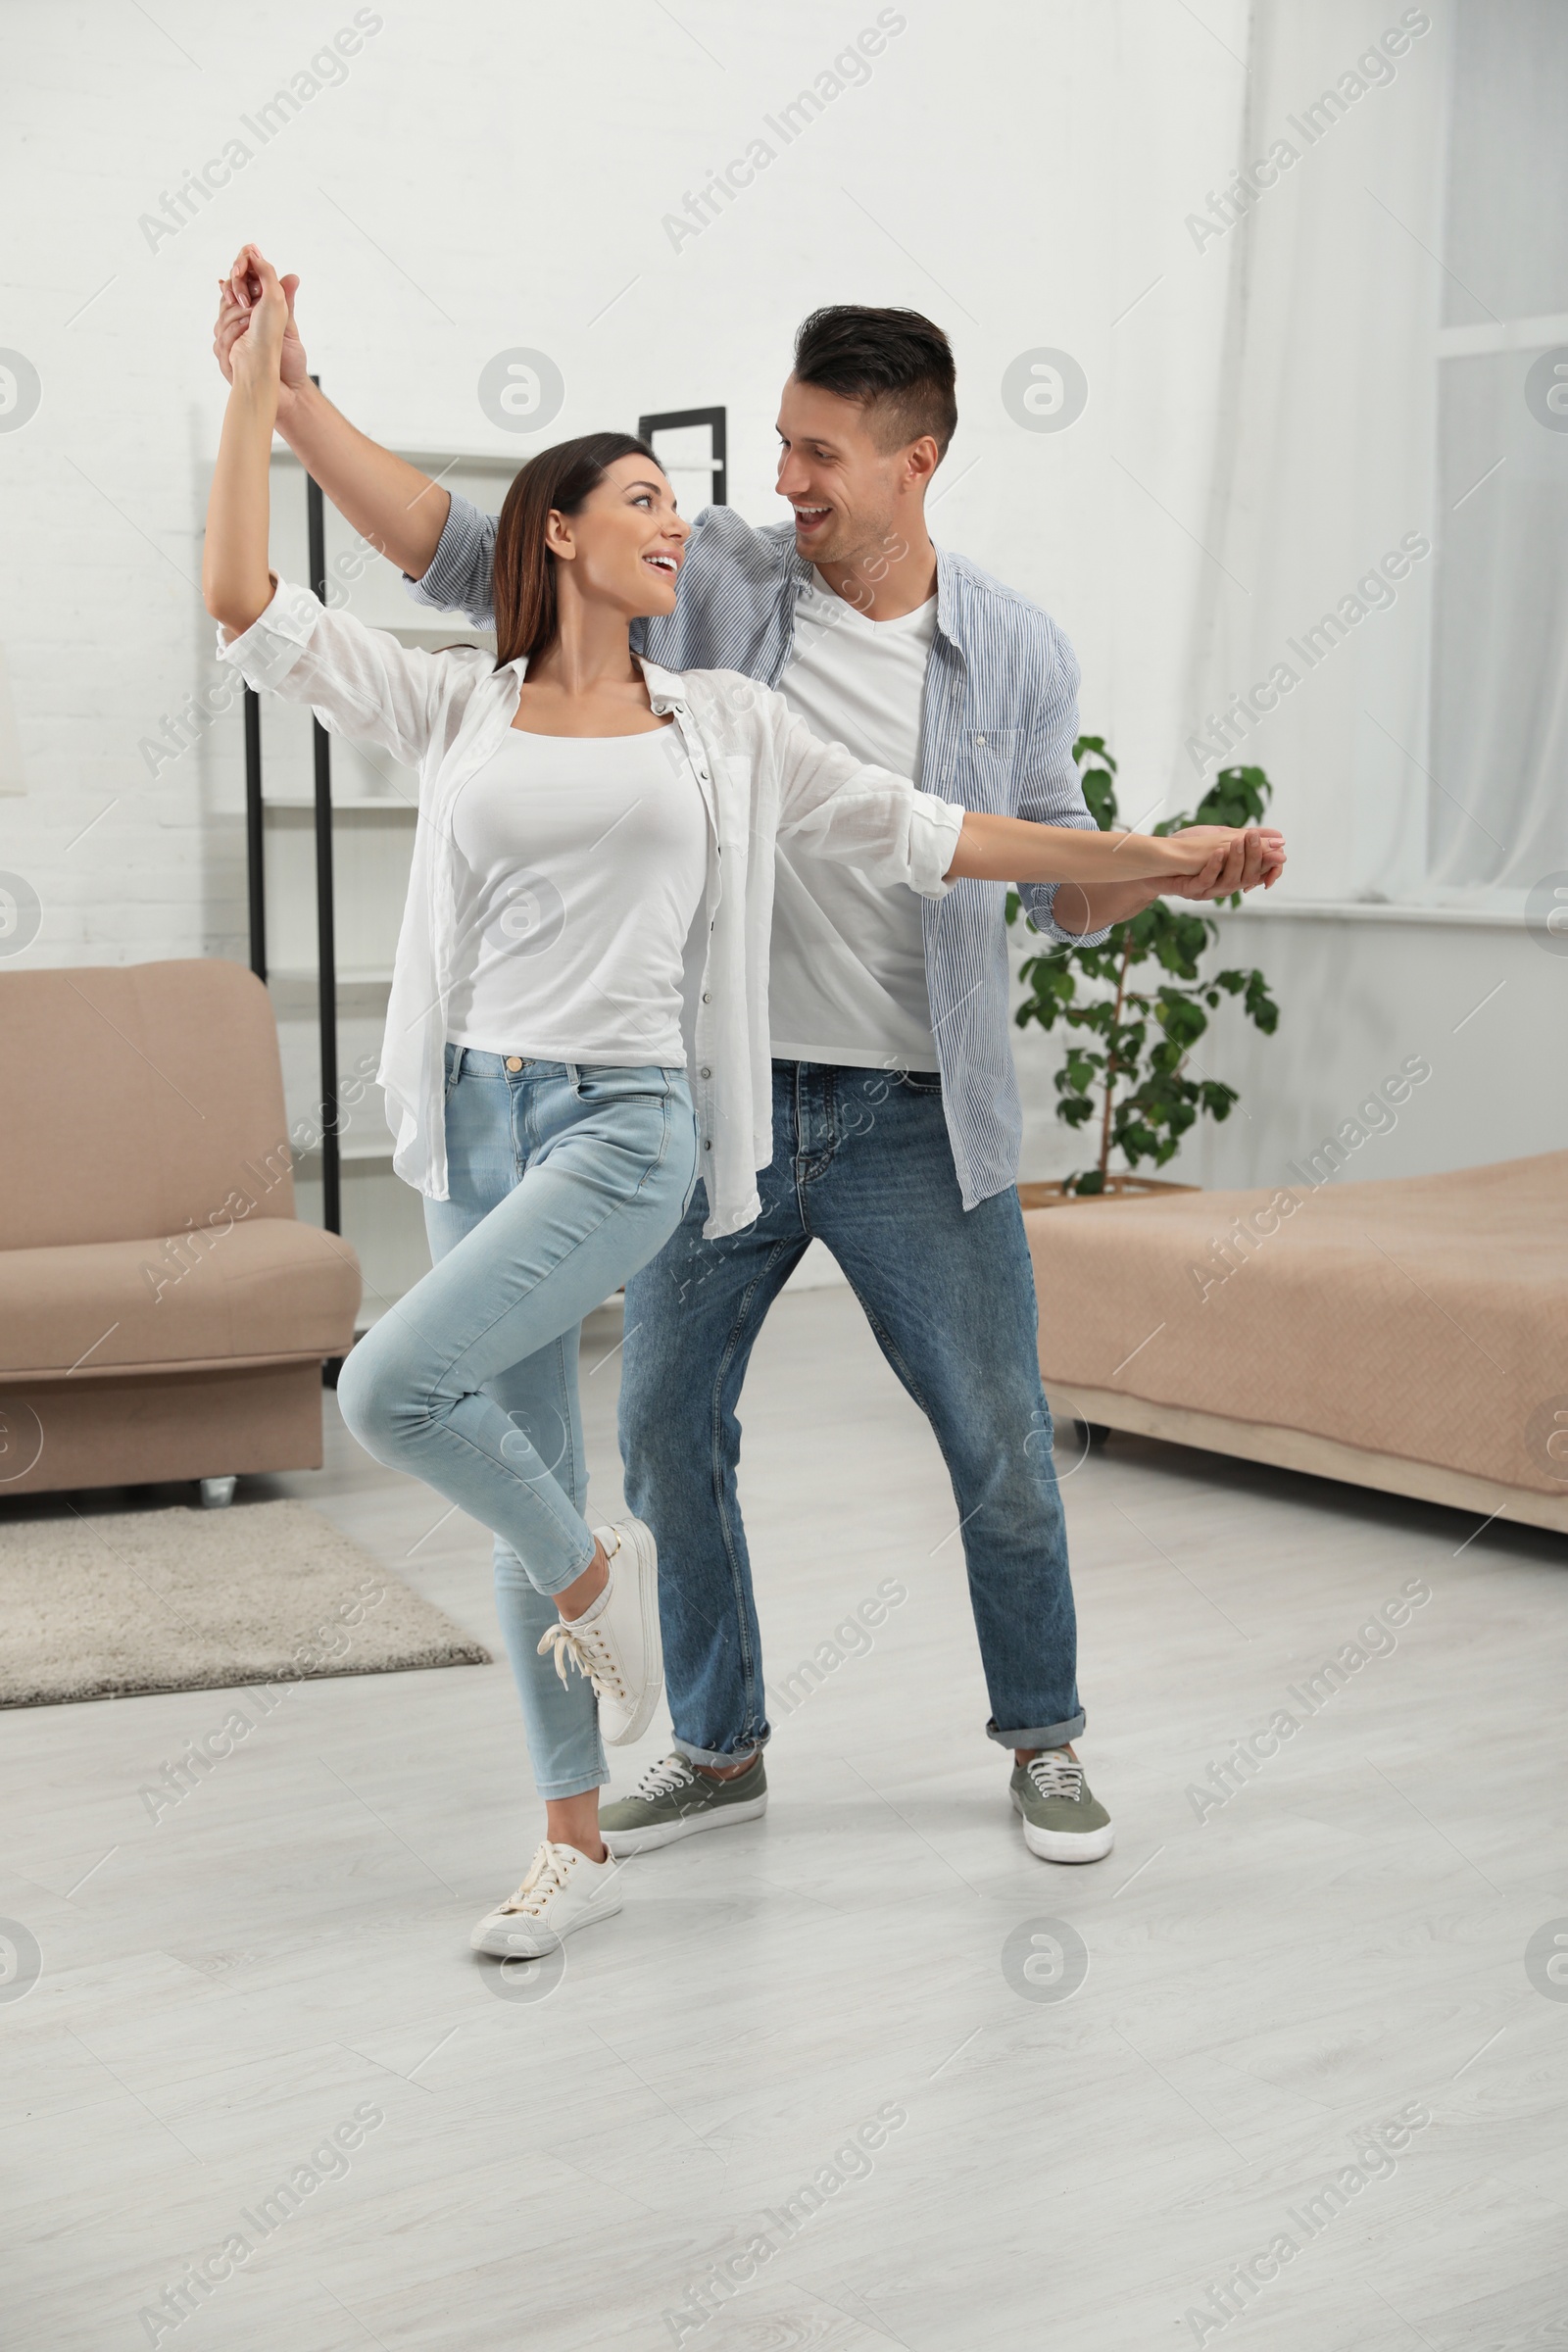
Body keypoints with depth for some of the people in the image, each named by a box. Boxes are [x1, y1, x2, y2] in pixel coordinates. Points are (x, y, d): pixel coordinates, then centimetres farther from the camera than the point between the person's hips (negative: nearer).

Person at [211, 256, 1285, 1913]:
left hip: (917, 1123, -1)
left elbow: (1056, 881, 9)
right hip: (720, 1106, 1)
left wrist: (1174, 868, -11)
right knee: (666, 1430, 9)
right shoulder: (709, 583, -3)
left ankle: (1042, 1741, 26)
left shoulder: (1016, 652, -1)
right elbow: (461, 553, -4)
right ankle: (718, 1750, 28)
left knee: (1001, 1446, 3)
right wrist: (287, 395, -11)